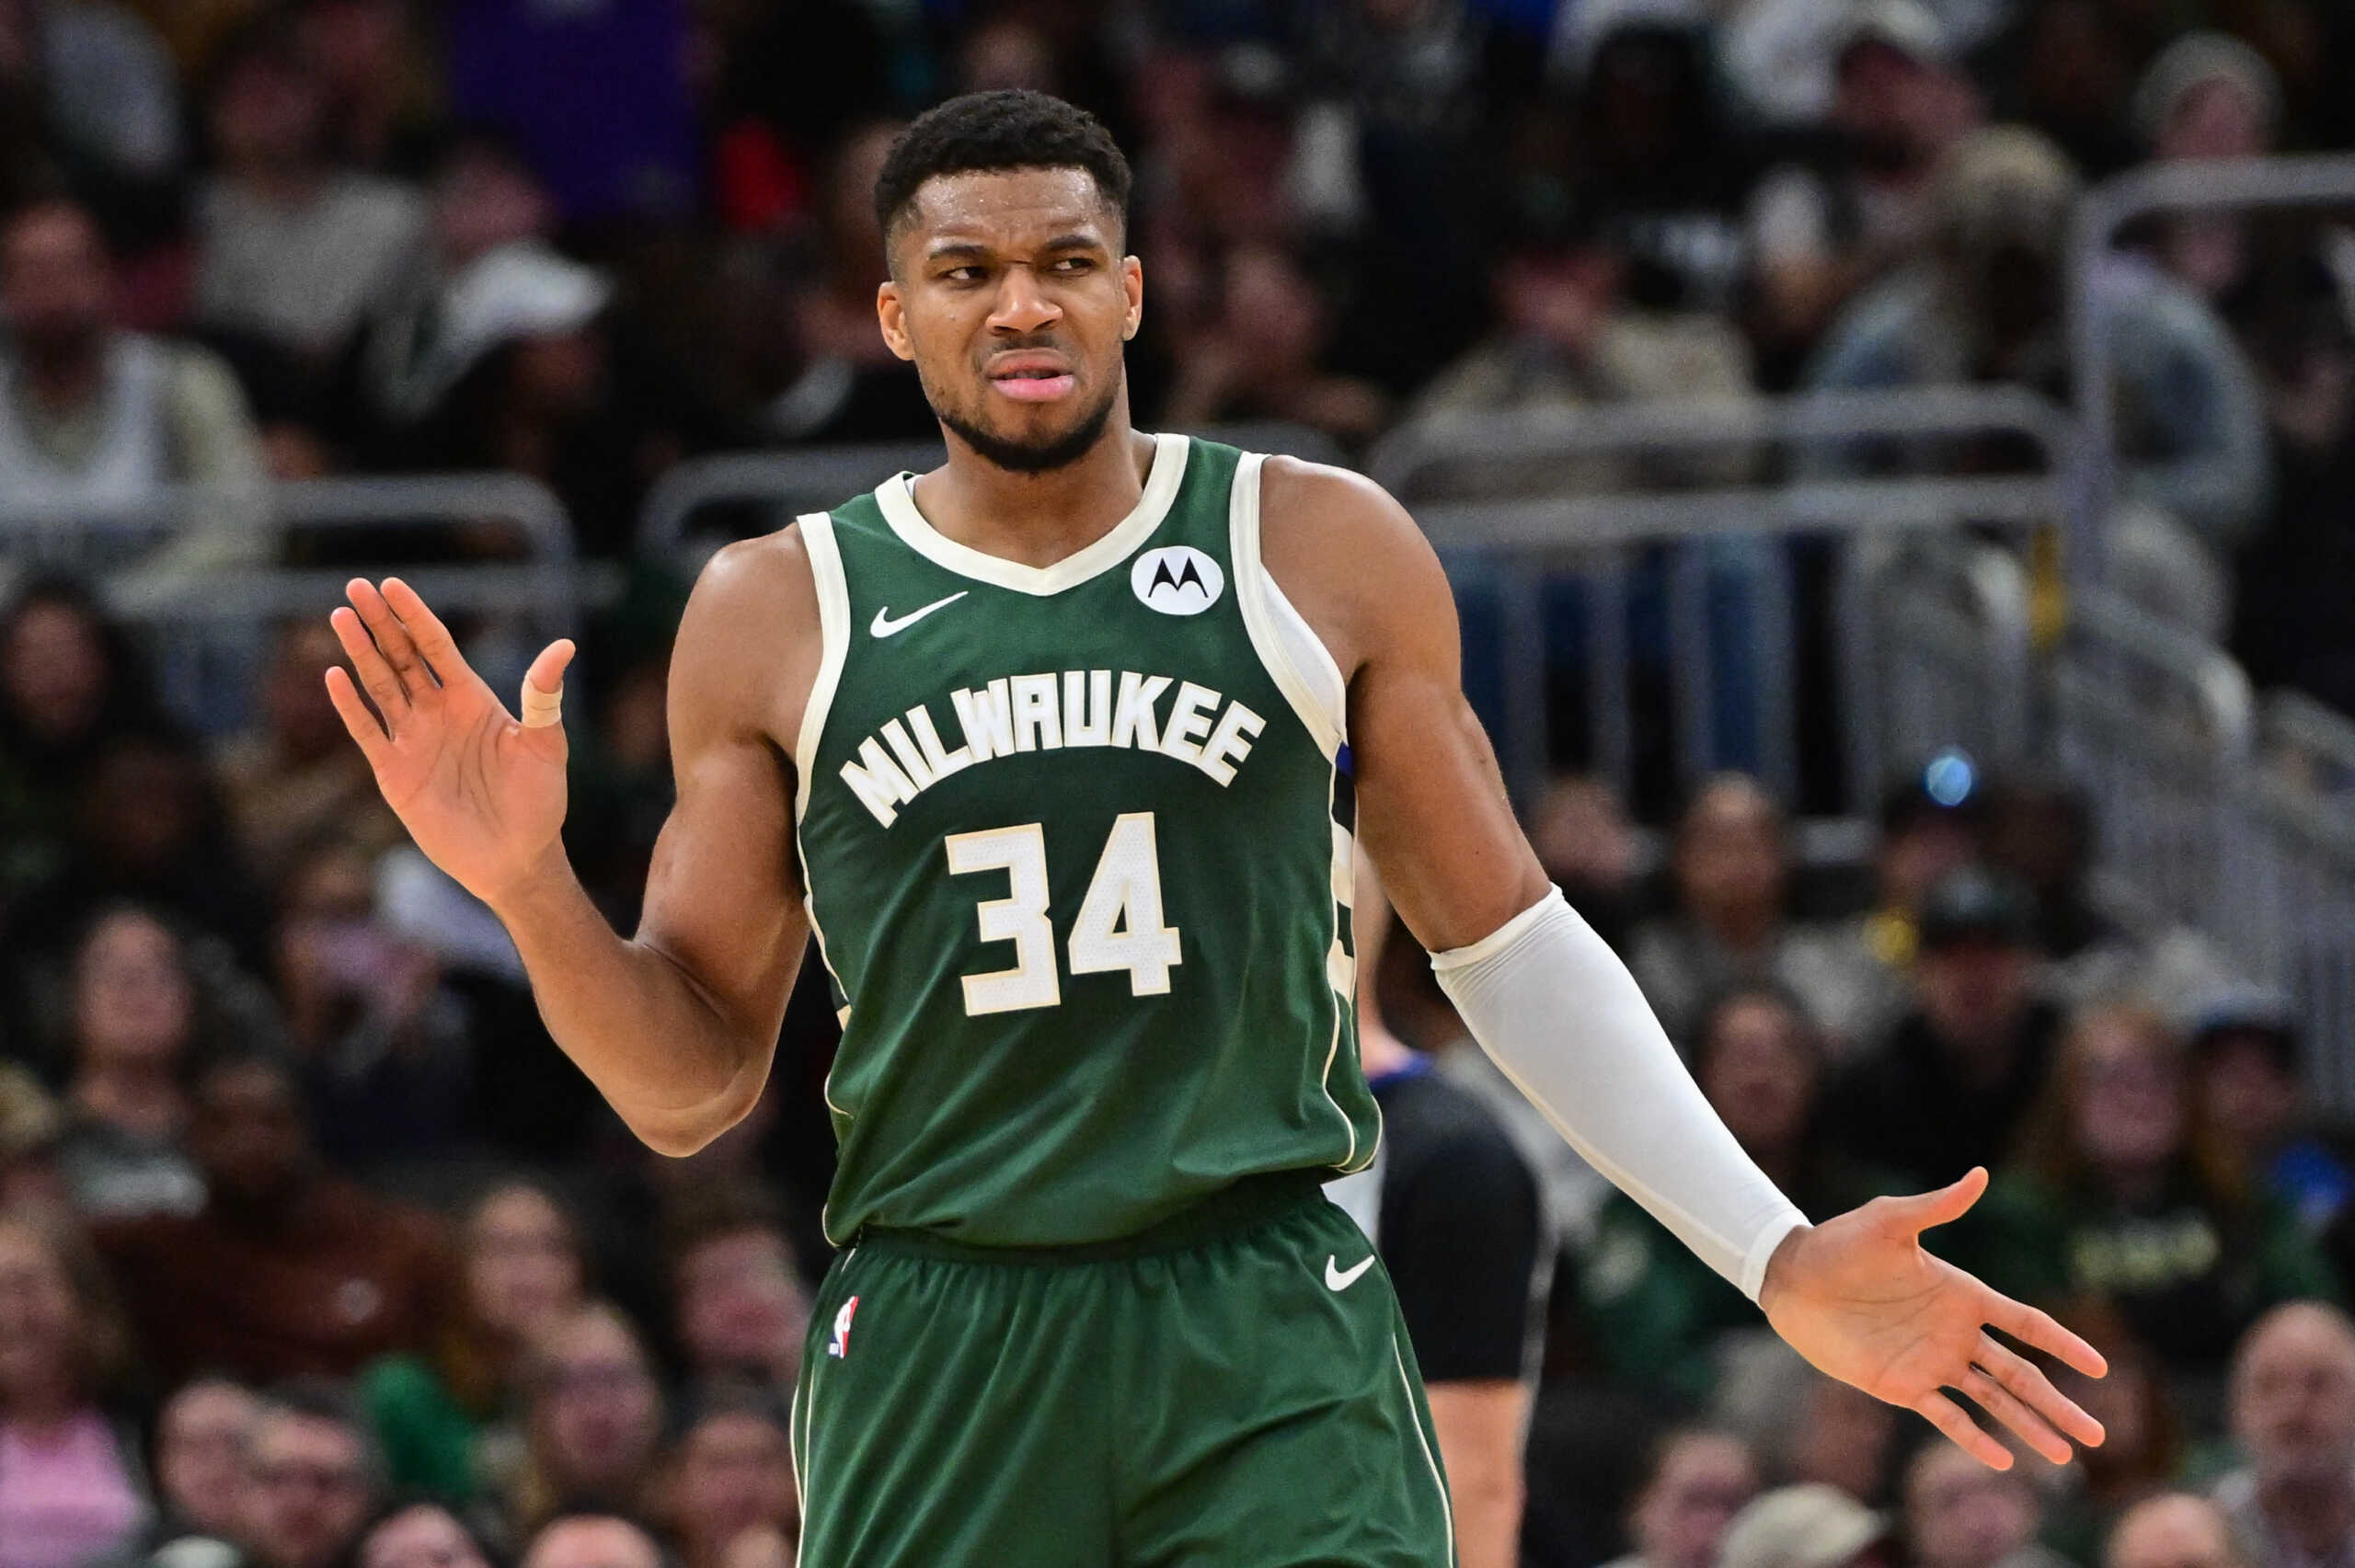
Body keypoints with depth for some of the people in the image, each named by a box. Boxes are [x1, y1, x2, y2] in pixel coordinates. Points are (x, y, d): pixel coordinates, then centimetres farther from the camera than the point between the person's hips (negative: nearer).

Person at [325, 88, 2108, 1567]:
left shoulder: (1324, 552, 5)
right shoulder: (777, 614, 6)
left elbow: (1506, 943, 11)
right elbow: (693, 1083, 10)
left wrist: (1778, 1257, 5)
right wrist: (532, 886, -10)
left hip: (1275, 1343, -1)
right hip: (941, 1352, 1)